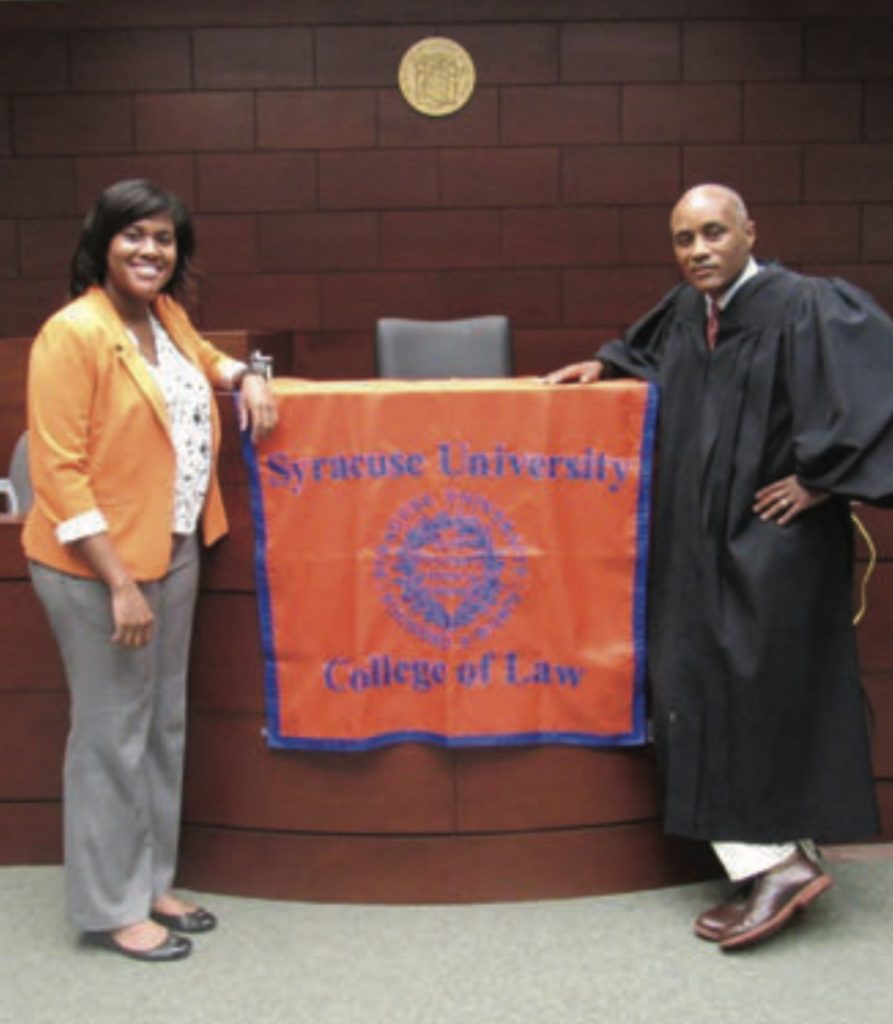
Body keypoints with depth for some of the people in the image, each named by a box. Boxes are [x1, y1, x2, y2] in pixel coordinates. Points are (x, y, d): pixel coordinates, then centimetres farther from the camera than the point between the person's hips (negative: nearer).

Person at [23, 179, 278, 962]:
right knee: (113, 733, 2)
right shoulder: (73, 333, -17)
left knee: (164, 725, 16)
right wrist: (119, 581, -21)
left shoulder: (166, 315, 7)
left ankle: (150, 884, 32)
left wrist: (246, 378, 9)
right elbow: (58, 471, -19)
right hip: (98, 566, -8)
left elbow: (202, 358, 32)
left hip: (174, 551, 9)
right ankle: (111, 909, 18)